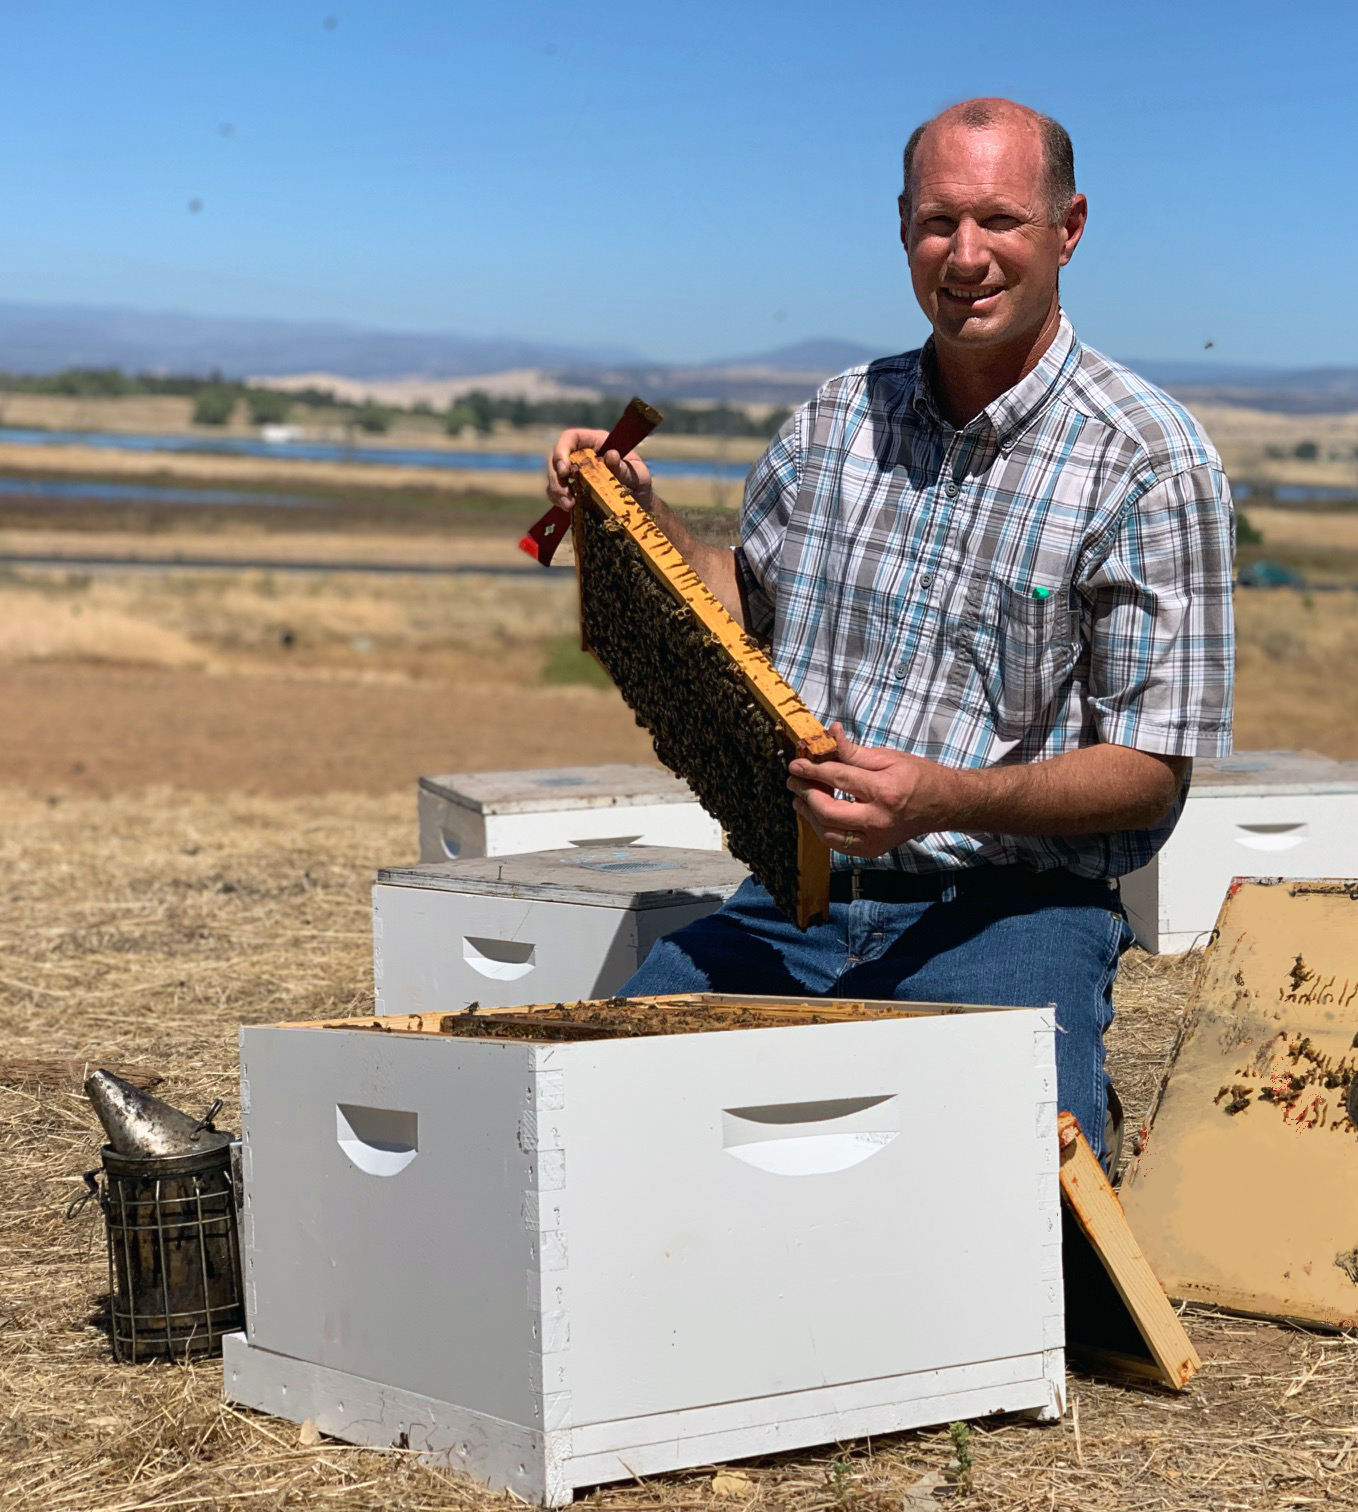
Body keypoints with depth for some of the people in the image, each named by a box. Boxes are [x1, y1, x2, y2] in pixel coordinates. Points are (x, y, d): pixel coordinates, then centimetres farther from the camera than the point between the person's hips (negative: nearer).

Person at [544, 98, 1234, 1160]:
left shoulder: (1150, 461, -6)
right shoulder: (837, 422, 11)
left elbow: (1151, 769, -8)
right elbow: (746, 617, 27)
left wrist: (946, 798, -23)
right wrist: (642, 516, 11)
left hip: (1013, 909, -5)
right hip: (797, 905, 5)